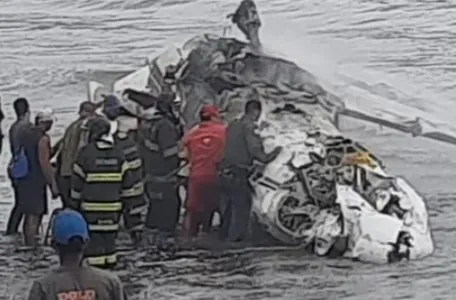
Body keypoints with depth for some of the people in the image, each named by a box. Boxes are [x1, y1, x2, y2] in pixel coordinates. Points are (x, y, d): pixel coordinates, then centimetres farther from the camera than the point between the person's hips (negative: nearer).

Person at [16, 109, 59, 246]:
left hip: (24, 181, 9)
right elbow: (44, 164, -19)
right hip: (36, 182, -9)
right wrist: (53, 185, -15)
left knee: (29, 216, 17)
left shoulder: (25, 135, 12)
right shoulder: (43, 138, -15)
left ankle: (28, 245, 24)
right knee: (34, 217, -6)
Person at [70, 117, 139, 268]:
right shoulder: (118, 153, 5)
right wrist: (123, 200, 17)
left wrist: (74, 203, 7)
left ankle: (95, 263, -7)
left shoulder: (86, 152, -8)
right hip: (112, 204, 4)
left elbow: (77, 181, -3)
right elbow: (126, 182, 7)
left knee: (93, 236, -4)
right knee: (110, 236, 11)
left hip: (91, 206, -4)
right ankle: (110, 261, 15)